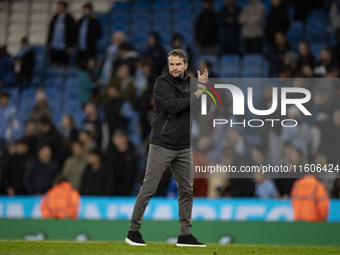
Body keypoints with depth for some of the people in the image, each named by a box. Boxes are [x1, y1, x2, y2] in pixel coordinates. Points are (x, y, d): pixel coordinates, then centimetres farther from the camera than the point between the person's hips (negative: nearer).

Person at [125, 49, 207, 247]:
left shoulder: (189, 83, 11)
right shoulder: (162, 83, -8)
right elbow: (172, 105, -23)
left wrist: (203, 87, -4)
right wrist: (195, 94, -15)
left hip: (184, 147, 6)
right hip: (162, 145, -6)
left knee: (187, 190, 6)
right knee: (148, 189, -5)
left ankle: (185, 234, 12)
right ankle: (134, 232, 2)